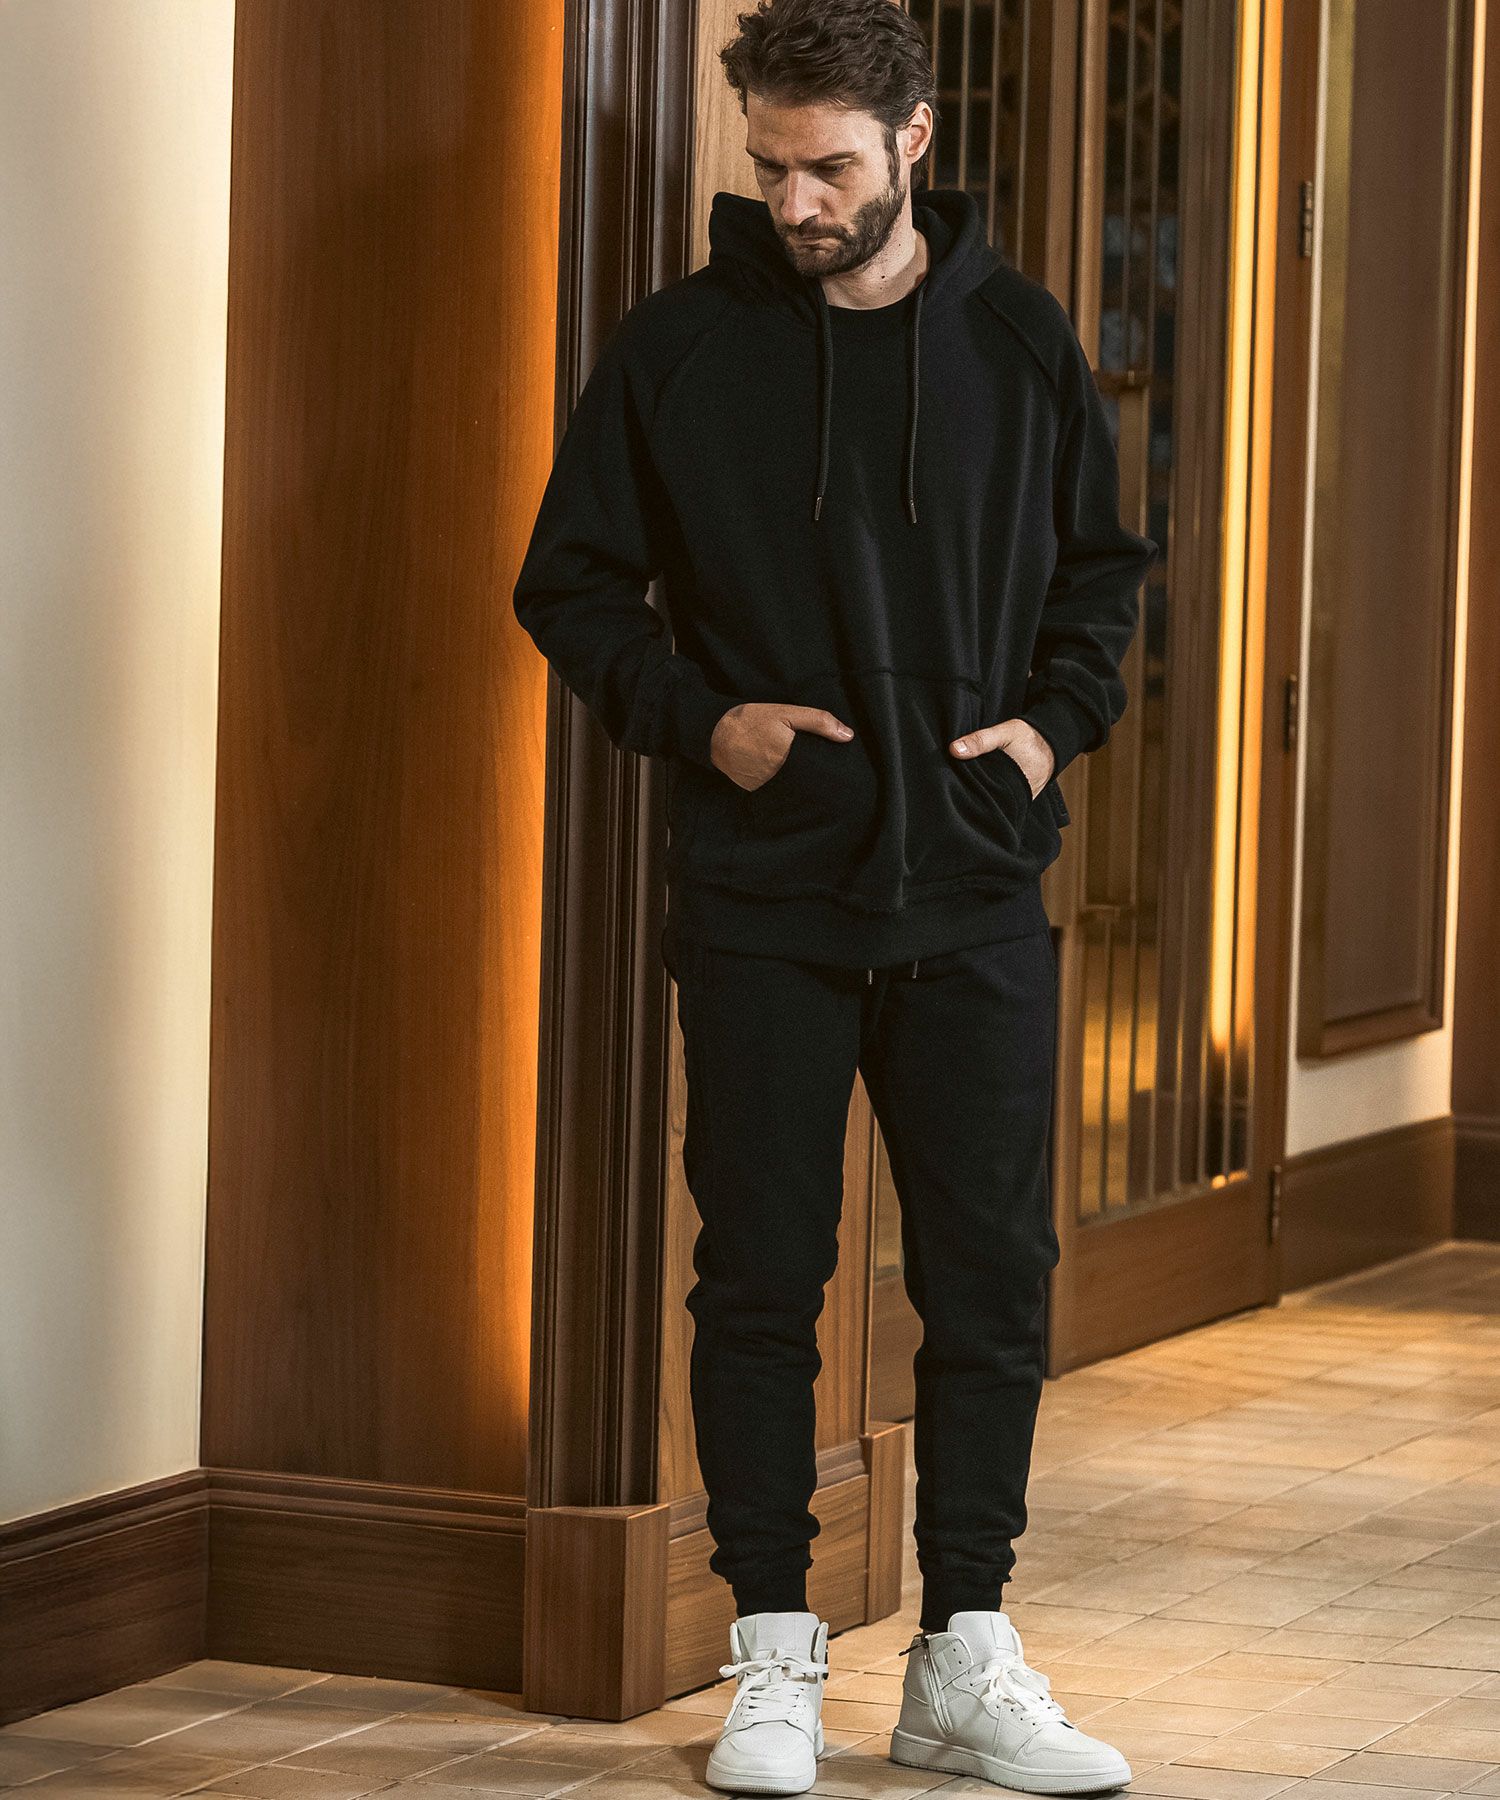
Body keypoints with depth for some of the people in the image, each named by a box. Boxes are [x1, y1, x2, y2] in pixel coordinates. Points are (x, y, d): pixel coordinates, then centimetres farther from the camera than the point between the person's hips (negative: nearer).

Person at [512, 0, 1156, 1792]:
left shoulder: (1018, 339, 4)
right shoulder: (677, 346, -1)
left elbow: (1104, 563, 16)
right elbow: (570, 582, 6)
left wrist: (1058, 719, -1)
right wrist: (696, 718, -9)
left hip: (977, 894, 1)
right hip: (761, 899, -1)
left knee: (993, 1278, 3)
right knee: (760, 1277, 2)